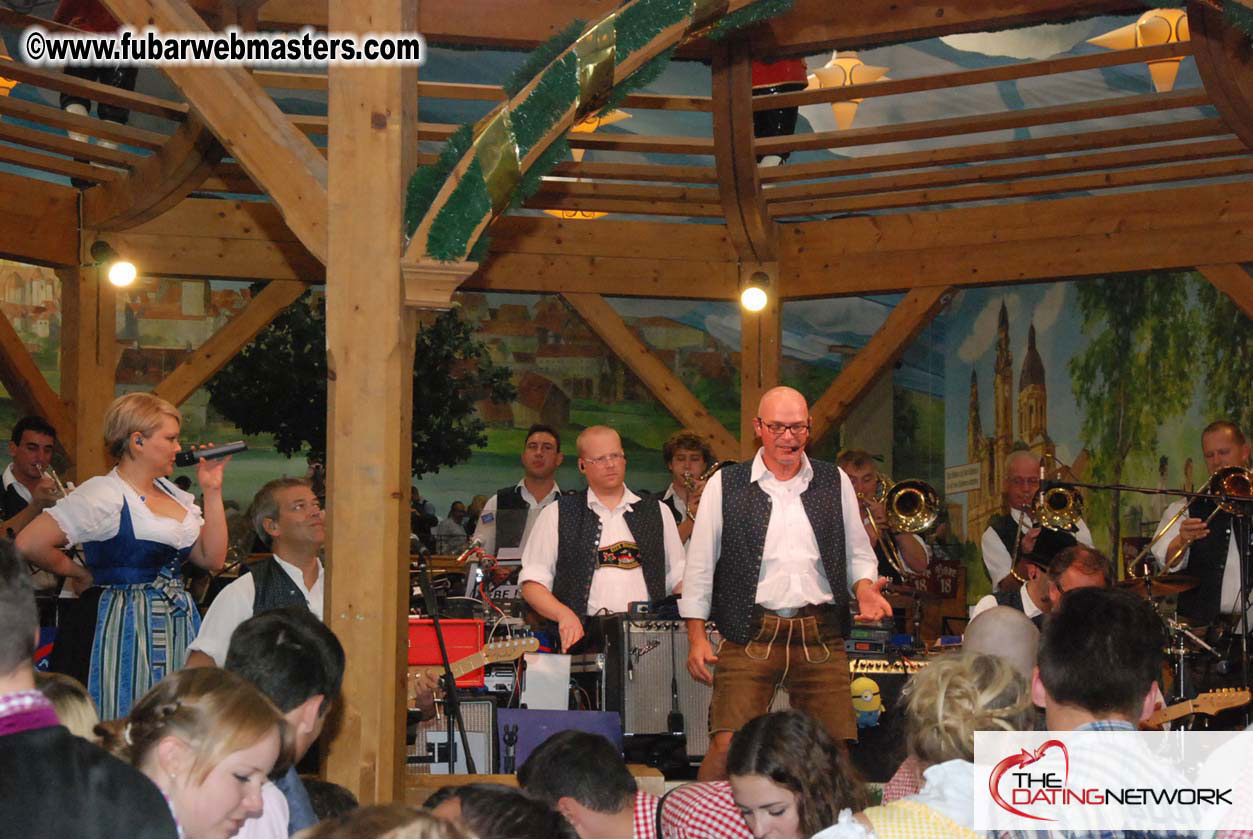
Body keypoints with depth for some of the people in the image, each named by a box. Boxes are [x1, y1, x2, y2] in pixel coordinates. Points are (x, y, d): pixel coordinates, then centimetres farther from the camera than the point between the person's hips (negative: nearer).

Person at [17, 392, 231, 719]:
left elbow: (212, 558, 9)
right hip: (124, 628, -7)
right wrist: (79, 573, -2)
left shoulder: (174, 494, 12)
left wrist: (212, 492, 4)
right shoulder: (103, 494, -11)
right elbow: (29, 544, -17)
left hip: (178, 626, 7)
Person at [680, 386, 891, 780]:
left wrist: (864, 587, -2)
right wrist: (697, 637, 3)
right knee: (727, 747, -12)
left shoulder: (835, 483, 13)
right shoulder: (725, 485, 6)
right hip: (750, 636, -2)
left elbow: (858, 554, 20)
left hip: (821, 639, 2)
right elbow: (700, 564, 8)